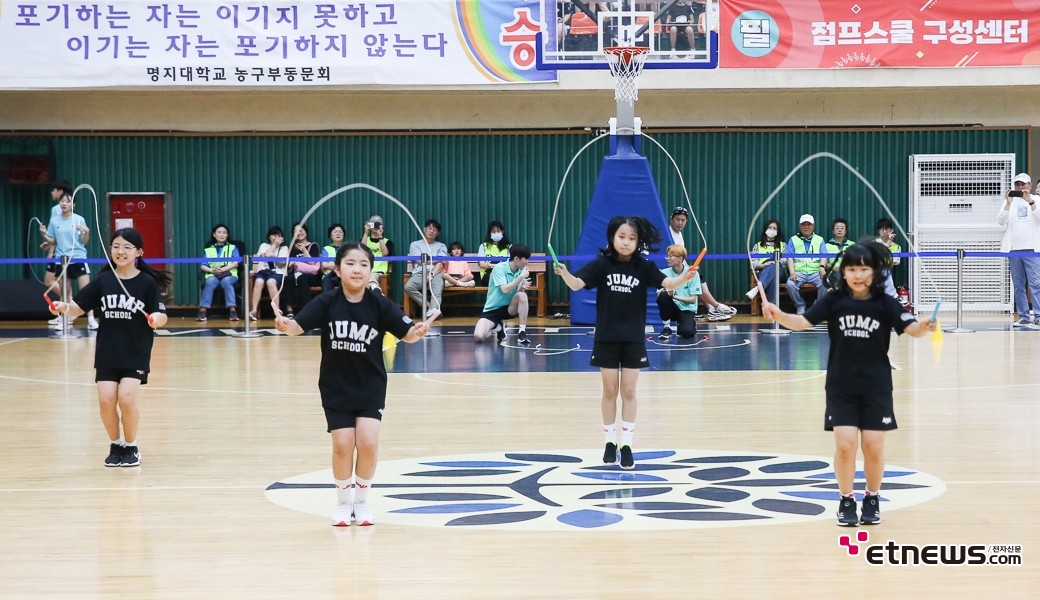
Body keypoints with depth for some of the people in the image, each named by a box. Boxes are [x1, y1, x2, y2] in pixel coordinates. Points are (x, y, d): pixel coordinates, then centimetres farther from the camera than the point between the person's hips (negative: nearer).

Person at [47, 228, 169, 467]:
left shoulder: (147, 282, -7)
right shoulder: (103, 280, 1)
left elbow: (162, 315, -7)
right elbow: (79, 307, 2)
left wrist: (157, 318, -29)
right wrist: (64, 307, -18)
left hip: (136, 354, -3)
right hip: (107, 353, 3)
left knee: (126, 399, -13)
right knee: (106, 401, -5)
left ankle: (131, 447, 11)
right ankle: (116, 445, 20)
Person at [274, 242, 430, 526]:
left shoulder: (380, 304, -12)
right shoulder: (327, 302, -12)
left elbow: (406, 334, -14)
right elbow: (298, 326, -20)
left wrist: (417, 332, -37)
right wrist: (285, 325, -42)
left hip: (371, 387, 0)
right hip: (335, 387, 0)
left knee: (368, 442, -9)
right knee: (343, 444, -4)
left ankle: (362, 501, 15)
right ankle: (343, 502, 19)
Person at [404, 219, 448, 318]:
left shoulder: (441, 246, 21)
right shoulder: (415, 244, 19)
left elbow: (441, 263, 4)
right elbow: (420, 261, 4)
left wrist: (432, 274, -14)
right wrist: (435, 259, 9)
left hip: (436, 273, 0)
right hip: (420, 273, 0)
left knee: (437, 287, -37)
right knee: (408, 287, -33)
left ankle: (433, 309, -57)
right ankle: (429, 307, -32)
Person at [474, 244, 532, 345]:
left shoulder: (520, 271, -2)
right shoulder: (499, 268, -19)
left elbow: (518, 292, -5)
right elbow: (505, 290, -29)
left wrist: (522, 287, -27)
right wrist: (521, 277, -30)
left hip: (509, 308, 4)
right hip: (492, 310, -3)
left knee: (522, 295, -29)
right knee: (479, 336, -28)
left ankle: (522, 333, -21)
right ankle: (497, 328, 9)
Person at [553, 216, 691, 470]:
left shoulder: (643, 267, -4)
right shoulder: (601, 264, -5)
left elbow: (669, 283, -15)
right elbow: (576, 284, -14)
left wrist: (685, 277, -35)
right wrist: (564, 274, -35)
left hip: (633, 339, 0)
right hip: (606, 337, 0)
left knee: (628, 392, 4)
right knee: (609, 390, 8)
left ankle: (626, 445, 11)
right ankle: (610, 441, 21)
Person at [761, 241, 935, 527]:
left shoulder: (885, 303, -7)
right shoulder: (833, 300, -5)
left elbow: (911, 328, -17)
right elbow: (802, 321, -11)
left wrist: (923, 327, -40)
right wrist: (778, 315, -30)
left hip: (876, 387, 0)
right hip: (841, 387, 0)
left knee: (873, 446, 1)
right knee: (845, 444, -6)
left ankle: (872, 500, 23)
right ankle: (846, 501, 12)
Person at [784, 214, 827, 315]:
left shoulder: (819, 240, 20)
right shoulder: (793, 240, 17)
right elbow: (789, 257, 5)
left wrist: (822, 267, -17)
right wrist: (792, 272, -13)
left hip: (815, 272, 0)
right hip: (799, 272, 0)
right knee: (790, 284, -32)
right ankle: (800, 306, -7)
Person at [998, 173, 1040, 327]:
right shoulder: (1010, 201, 10)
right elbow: (1001, 221, 0)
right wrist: (1008, 203, -12)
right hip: (1014, 249, 2)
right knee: (1018, 286, 4)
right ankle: (1023, 317, 8)